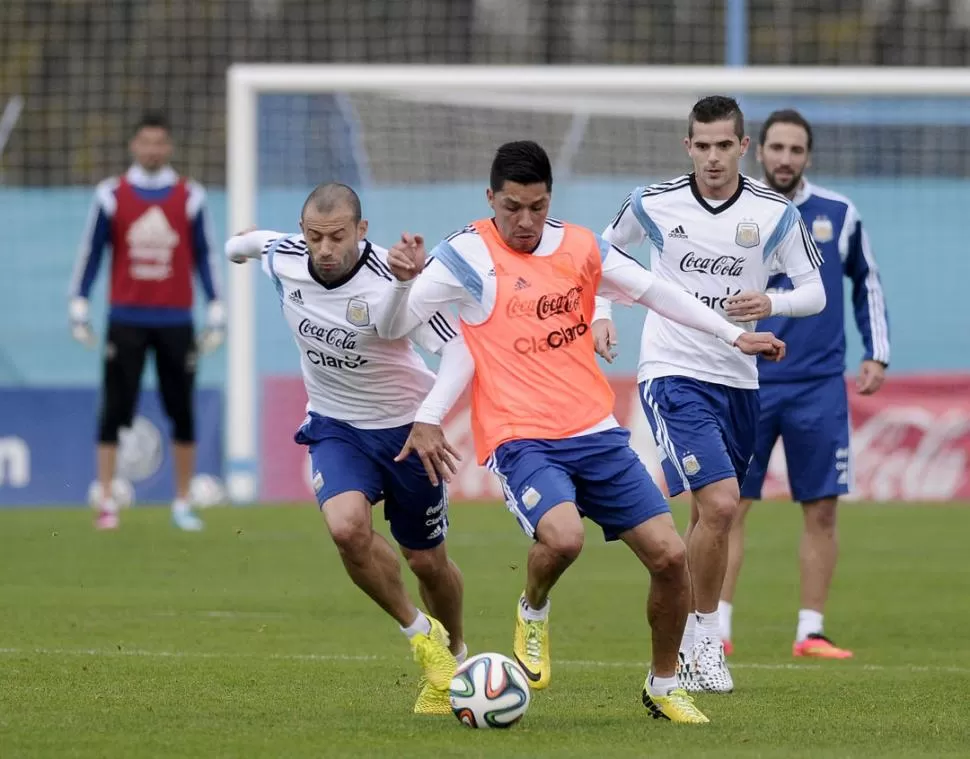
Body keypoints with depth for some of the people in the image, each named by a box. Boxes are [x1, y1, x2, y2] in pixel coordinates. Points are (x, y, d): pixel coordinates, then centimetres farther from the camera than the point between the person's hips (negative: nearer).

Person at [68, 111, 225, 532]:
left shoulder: (190, 196, 4)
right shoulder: (112, 194, 2)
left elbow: (203, 256, 9)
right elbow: (91, 252, 6)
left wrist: (216, 314, 6)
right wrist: (79, 308, 3)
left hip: (176, 322, 1)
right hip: (126, 319, -1)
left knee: (182, 413, 4)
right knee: (114, 413, -4)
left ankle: (182, 504, 12)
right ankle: (107, 503, -1)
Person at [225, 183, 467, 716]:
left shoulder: (393, 282, -28)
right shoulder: (282, 258, -15)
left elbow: (459, 353, -30)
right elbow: (249, 241, 10)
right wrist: (239, 245, 34)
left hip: (406, 428, -2)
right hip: (335, 427, 2)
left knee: (426, 561, 10)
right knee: (347, 527, -26)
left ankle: (453, 654, 41)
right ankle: (421, 635, -2)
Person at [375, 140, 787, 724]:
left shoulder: (580, 248, 8)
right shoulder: (469, 255, -5)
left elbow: (654, 291, 21)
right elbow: (393, 327, -8)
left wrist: (733, 335, 22)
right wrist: (404, 281, -29)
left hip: (596, 434, 5)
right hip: (520, 440, -5)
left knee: (670, 554, -2)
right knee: (563, 536, -33)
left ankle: (663, 686, 21)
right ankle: (534, 614, 3)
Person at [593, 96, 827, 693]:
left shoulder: (775, 213, -2)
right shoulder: (654, 204, -4)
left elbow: (815, 291, 1)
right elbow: (606, 250, 16)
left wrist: (772, 303, -19)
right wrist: (600, 315, 3)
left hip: (739, 379, 3)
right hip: (672, 372, -3)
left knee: (711, 515, 10)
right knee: (719, 504, -19)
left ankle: (687, 638, 26)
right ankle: (705, 637, -5)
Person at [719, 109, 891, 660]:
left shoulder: (839, 215, 4)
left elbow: (867, 282, 16)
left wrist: (877, 354, 9)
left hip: (819, 387, 1)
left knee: (822, 511, 1)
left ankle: (811, 633, 8)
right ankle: (718, 629, 0)